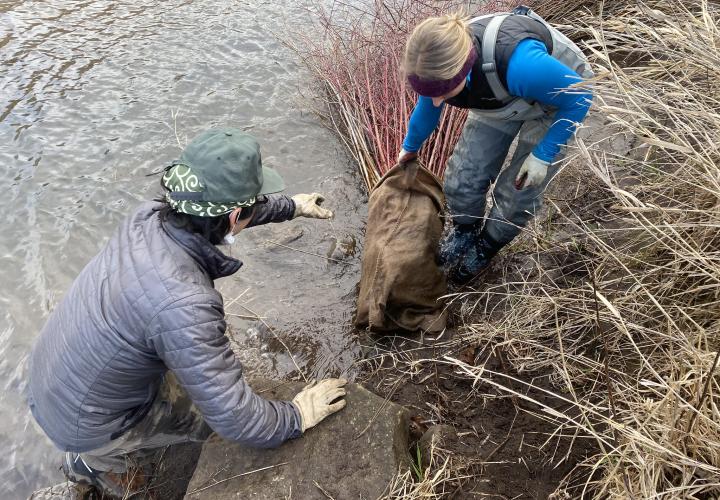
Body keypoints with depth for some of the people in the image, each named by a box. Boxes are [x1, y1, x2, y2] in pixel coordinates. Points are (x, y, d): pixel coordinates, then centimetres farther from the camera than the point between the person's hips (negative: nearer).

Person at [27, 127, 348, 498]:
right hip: (83, 423, -6)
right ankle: (99, 464, 28)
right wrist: (297, 417, -15)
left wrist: (292, 206, 14)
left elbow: (219, 210, 4)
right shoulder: (183, 305, -40)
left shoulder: (149, 216, -17)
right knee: (212, 410, 10)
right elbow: (235, 419, -32)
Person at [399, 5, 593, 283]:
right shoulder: (440, 65, -28)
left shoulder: (519, 64, -47)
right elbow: (426, 110, -2)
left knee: (518, 191, -3)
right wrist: (410, 147, 16)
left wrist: (543, 155, -23)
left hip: (559, 97, -4)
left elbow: (579, 97, -27)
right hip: (502, 99, 4)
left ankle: (485, 247, 26)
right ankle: (464, 230, 29)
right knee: (464, 174, -3)